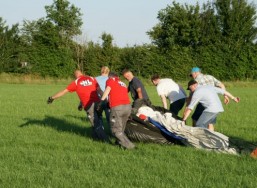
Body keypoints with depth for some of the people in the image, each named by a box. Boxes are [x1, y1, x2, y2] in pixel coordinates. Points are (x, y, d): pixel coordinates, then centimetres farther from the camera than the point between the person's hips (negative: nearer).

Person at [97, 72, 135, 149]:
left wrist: (101, 101, -10)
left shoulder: (110, 80, 14)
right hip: (128, 106, 6)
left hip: (117, 107, -6)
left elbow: (108, 89, -4)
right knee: (121, 129, 22)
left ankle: (128, 145, -4)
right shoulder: (122, 83, 31)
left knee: (116, 130, 3)